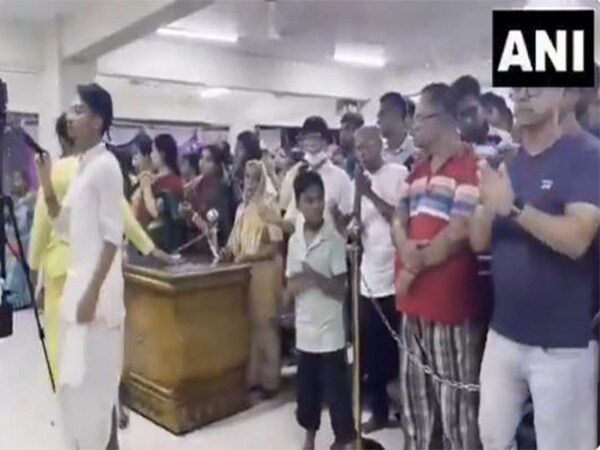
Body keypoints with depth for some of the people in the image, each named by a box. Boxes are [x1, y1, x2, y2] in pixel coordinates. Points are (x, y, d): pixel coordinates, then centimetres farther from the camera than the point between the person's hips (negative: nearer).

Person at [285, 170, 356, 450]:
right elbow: (290, 287, 7)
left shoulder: (334, 240, -12)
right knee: (306, 389, 18)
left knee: (336, 390, 4)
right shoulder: (294, 240, 3)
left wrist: (314, 277, -24)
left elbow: (341, 289, -12)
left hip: (330, 331, -5)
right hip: (304, 328, 5)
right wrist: (296, 284, -15)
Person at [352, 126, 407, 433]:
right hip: (368, 279, 6)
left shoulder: (399, 174, -5)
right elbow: (356, 228, 7)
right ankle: (379, 412, 26)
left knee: (398, 349, 4)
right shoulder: (358, 181, 12)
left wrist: (370, 194, -16)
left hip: (396, 278, -5)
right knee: (370, 351, 11)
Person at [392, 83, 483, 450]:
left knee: (455, 401, 3)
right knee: (416, 396, 19)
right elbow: (398, 222, 11)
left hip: (451, 304, -8)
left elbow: (459, 232, -18)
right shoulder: (418, 171, 16)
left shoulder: (470, 167, -11)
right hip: (414, 301, 8)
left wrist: (415, 265, -7)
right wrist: (407, 250, -11)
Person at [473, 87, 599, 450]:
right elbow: (479, 241, 2)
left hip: (561, 342, -5)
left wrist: (514, 206, -31)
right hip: (503, 332, 6)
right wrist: (489, 206, -17)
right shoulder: (504, 165, 7)